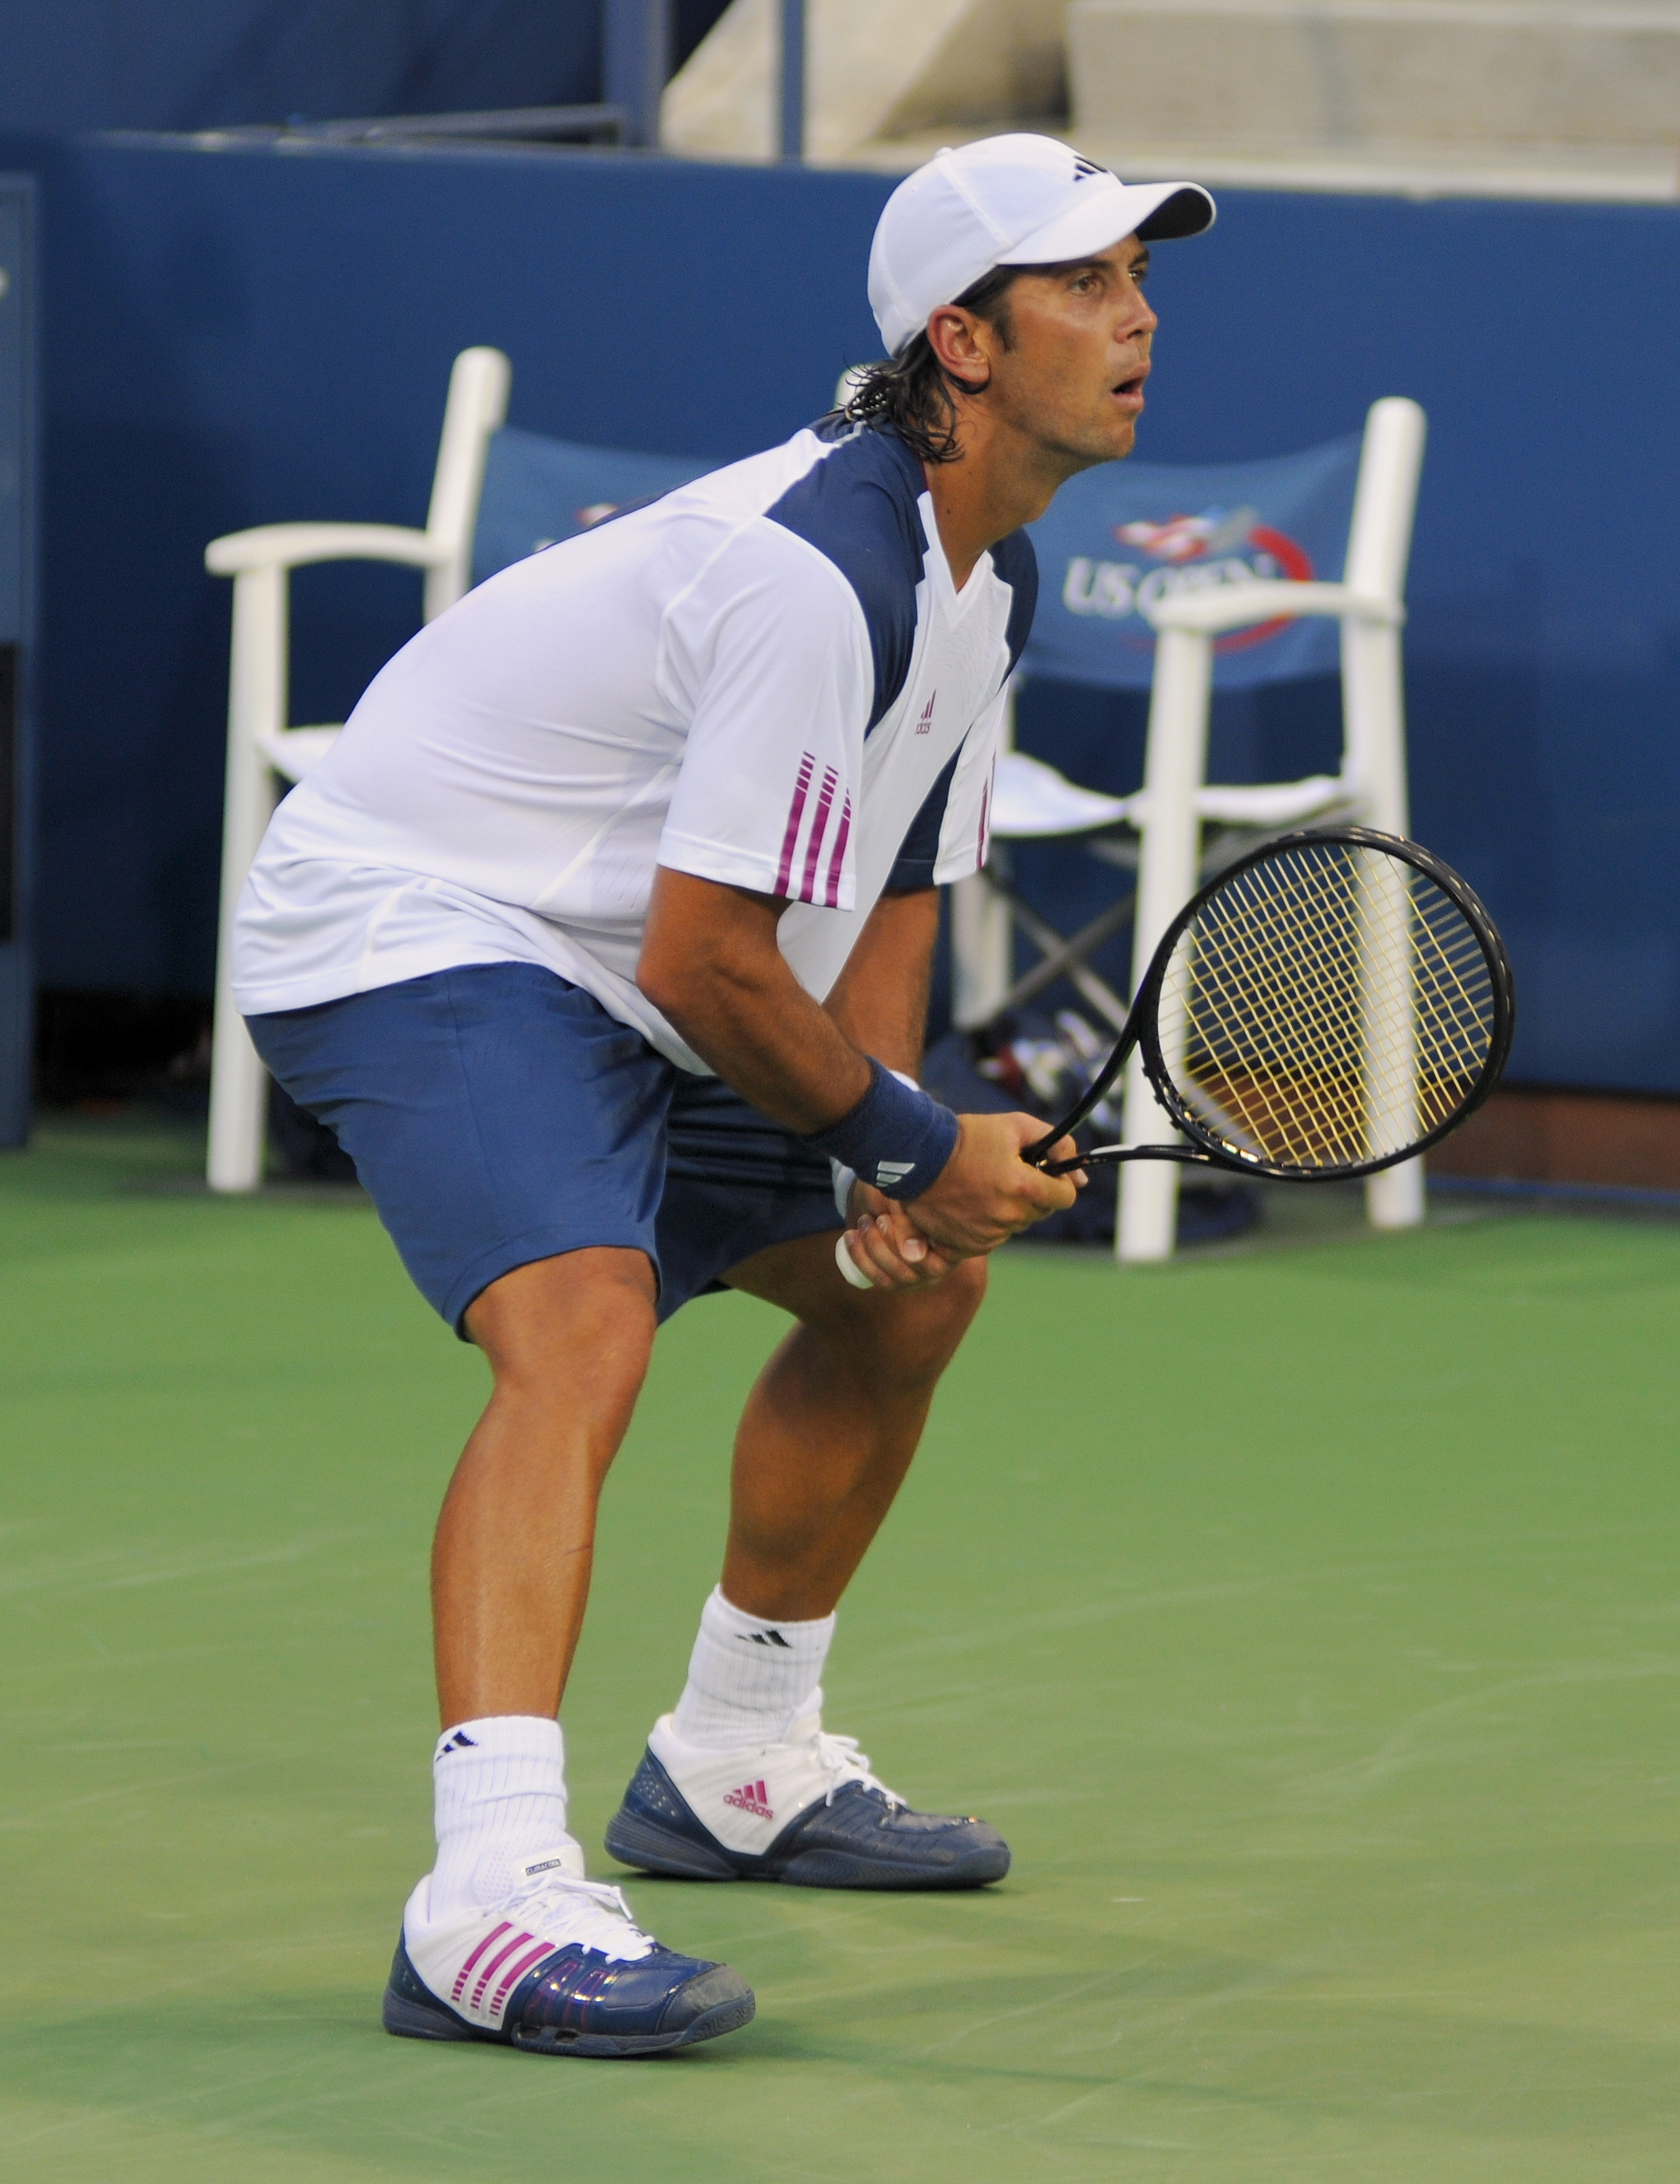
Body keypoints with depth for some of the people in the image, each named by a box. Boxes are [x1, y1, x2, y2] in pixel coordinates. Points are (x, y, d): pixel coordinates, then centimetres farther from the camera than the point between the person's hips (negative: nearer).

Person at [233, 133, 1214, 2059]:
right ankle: (490, 1898, -47)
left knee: (912, 1279, 22)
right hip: (409, 938, -11)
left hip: (600, 979, 11)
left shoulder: (982, 582, 6)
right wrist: (916, 1144, -11)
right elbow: (708, 965, -26)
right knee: (581, 1325, -33)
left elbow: (884, 892, 13)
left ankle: (737, 1767, 37)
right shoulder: (811, 574, -27)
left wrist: (890, 1187, -3)